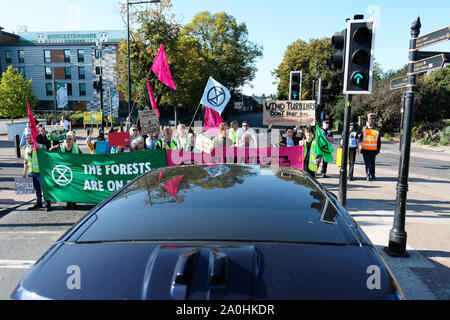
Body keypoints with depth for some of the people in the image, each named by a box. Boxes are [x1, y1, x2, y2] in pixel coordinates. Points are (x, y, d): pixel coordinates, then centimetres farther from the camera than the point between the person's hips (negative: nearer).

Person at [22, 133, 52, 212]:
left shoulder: (39, 147, -7)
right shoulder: (27, 149, 14)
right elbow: (26, 162, 22)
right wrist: (25, 172, 22)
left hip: (40, 172, -6)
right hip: (31, 172, 7)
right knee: (37, 189, 16)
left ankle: (48, 204, 1)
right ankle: (38, 203, 27)